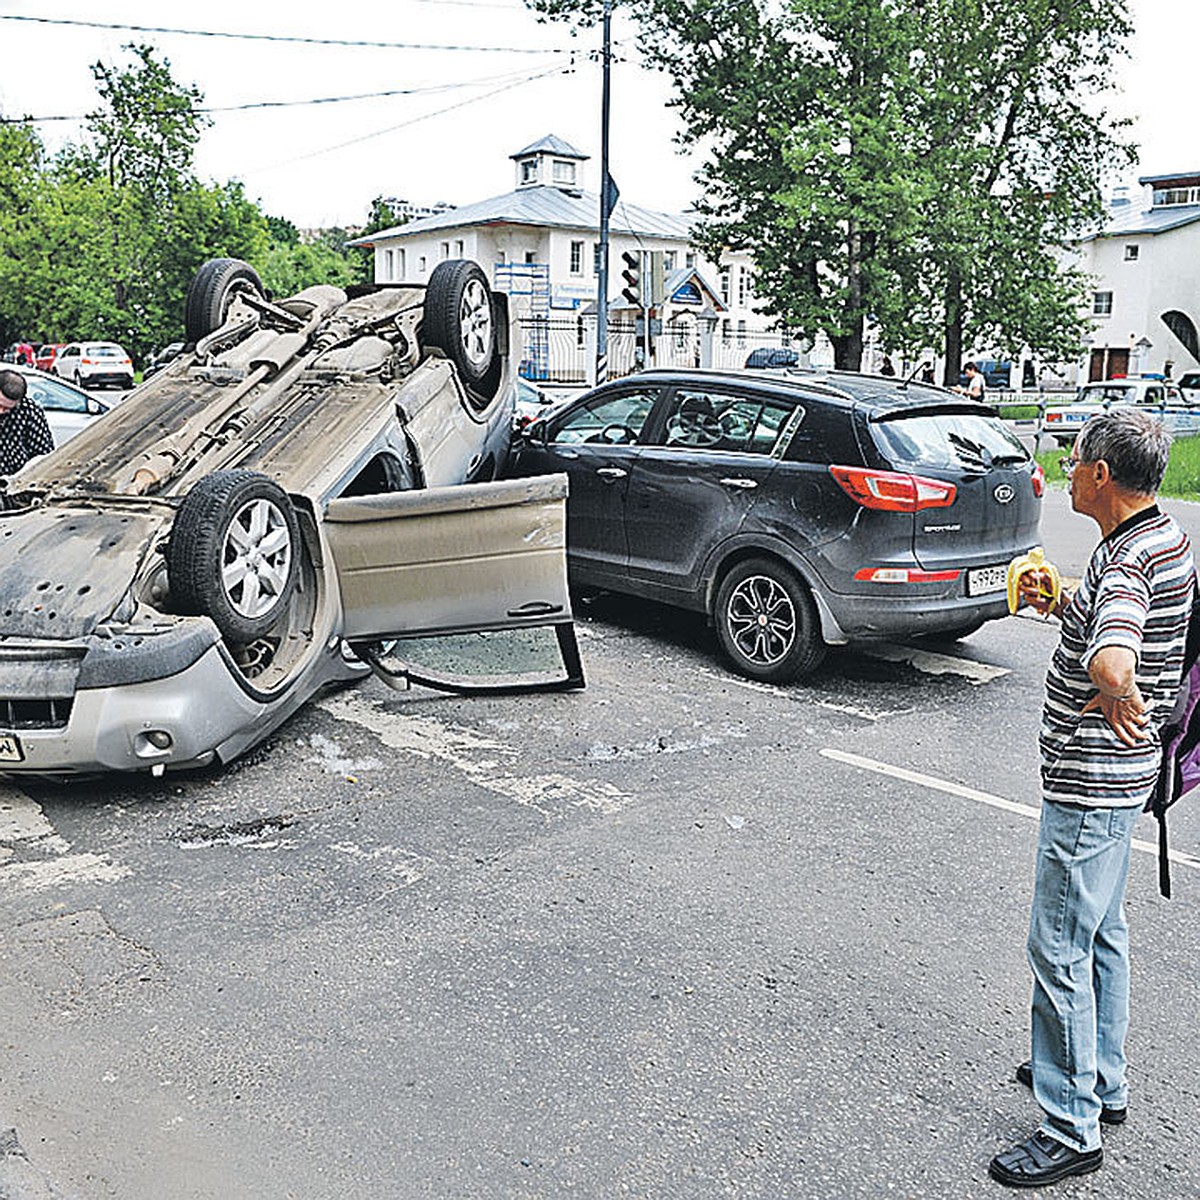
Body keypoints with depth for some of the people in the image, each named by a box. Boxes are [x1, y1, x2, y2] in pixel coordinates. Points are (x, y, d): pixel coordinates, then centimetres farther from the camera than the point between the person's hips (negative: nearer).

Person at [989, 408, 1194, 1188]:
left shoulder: (1130, 560, -25)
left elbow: (1113, 665, -44)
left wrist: (1119, 704, -22)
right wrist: (1061, 604, 6)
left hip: (1089, 785, -11)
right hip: (1117, 775, 11)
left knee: (1060, 949, 0)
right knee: (1103, 933, 21)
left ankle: (1072, 1131, 13)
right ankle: (1103, 1081, 38)